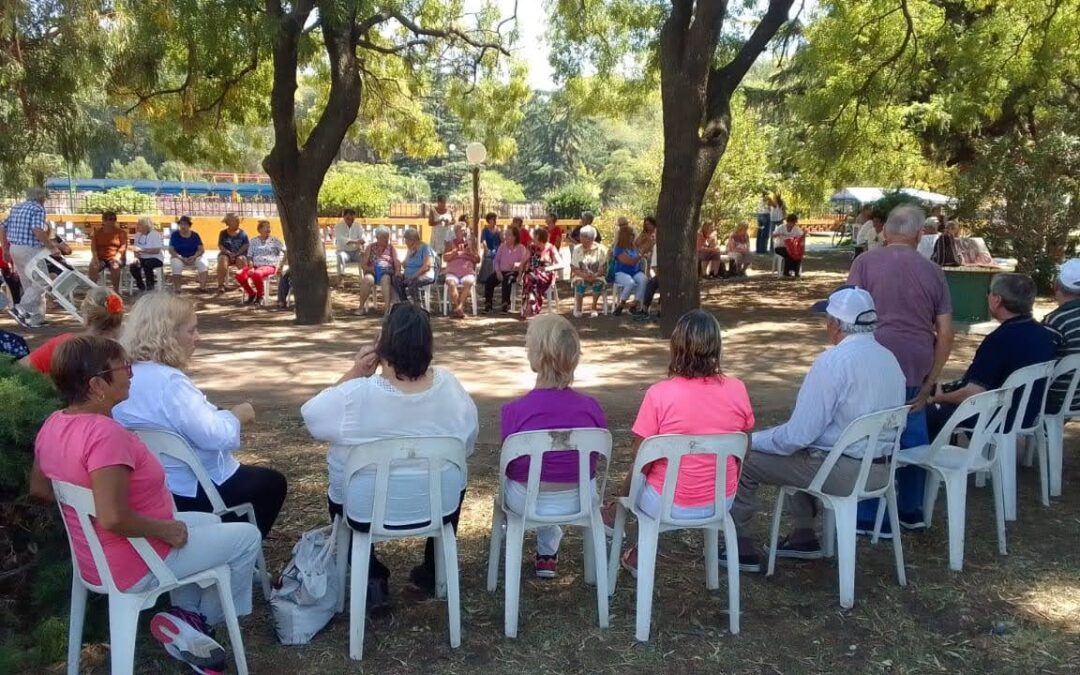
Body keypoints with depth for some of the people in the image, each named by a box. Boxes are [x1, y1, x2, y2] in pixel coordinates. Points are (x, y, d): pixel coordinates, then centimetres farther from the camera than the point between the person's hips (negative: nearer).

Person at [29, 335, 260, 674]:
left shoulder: (54, 424, -2)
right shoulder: (104, 433, -31)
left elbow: (39, 488, 12)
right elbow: (113, 518, -37)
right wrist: (165, 529, -22)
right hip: (137, 566, -9)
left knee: (209, 523, 29)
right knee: (247, 537, 5)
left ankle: (184, 614, 20)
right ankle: (201, 620, 17)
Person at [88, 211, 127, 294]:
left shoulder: (121, 231, 6)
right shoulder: (97, 232, 13)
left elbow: (124, 246, -5)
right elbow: (93, 245, 3)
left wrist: (117, 256, -22)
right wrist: (95, 257, -15)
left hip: (115, 258, -2)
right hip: (100, 258, 2)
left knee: (115, 267, -37)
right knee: (93, 267, -30)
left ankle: (116, 290, -28)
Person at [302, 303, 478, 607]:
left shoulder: (355, 394, -24)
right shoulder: (448, 384, -15)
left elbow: (311, 417, -4)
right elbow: (469, 438, 1)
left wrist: (353, 374, -8)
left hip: (367, 510, -1)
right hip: (440, 506, 2)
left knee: (336, 492, 33)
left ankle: (371, 579, 23)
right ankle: (434, 572, 38)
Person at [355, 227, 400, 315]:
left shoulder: (391, 248, 13)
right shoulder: (371, 247, 14)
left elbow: (397, 262, 0)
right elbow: (364, 265, 10)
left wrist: (397, 272, -22)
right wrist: (371, 269, -13)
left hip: (387, 273, -1)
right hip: (372, 272, 1)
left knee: (386, 279, -38)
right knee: (367, 279, -34)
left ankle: (387, 307, -50)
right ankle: (362, 307, -26)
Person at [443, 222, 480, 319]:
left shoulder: (470, 243, 16)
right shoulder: (450, 243, 15)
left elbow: (478, 259, 12)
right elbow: (445, 258, 2)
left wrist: (470, 253, -6)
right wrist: (456, 251, -10)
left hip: (468, 272, 0)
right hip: (452, 272, 0)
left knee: (468, 283, -34)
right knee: (451, 283, -33)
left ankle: (459, 307, -38)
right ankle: (459, 309, -34)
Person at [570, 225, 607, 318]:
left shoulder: (601, 249, -3)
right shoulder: (577, 249, 0)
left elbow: (603, 268, -5)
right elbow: (573, 268, -4)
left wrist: (595, 275, -25)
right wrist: (583, 275, -23)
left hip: (596, 276, 0)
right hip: (581, 276, 0)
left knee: (599, 282, -32)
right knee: (580, 282, -33)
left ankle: (594, 308, -17)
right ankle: (578, 308, -16)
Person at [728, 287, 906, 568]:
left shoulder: (832, 361, -20)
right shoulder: (890, 359, 5)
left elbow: (798, 434, -20)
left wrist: (754, 440, -3)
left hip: (842, 472, -8)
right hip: (881, 470, 8)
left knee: (741, 460, 3)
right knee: (806, 451, 33)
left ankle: (740, 546, 13)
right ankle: (804, 536, 35)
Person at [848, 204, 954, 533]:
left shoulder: (866, 262, -1)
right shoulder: (933, 271, 9)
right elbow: (945, 333, 8)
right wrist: (930, 382, 12)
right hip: (916, 367, 4)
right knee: (913, 437, 16)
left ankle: (871, 516, 10)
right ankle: (911, 509, 28)